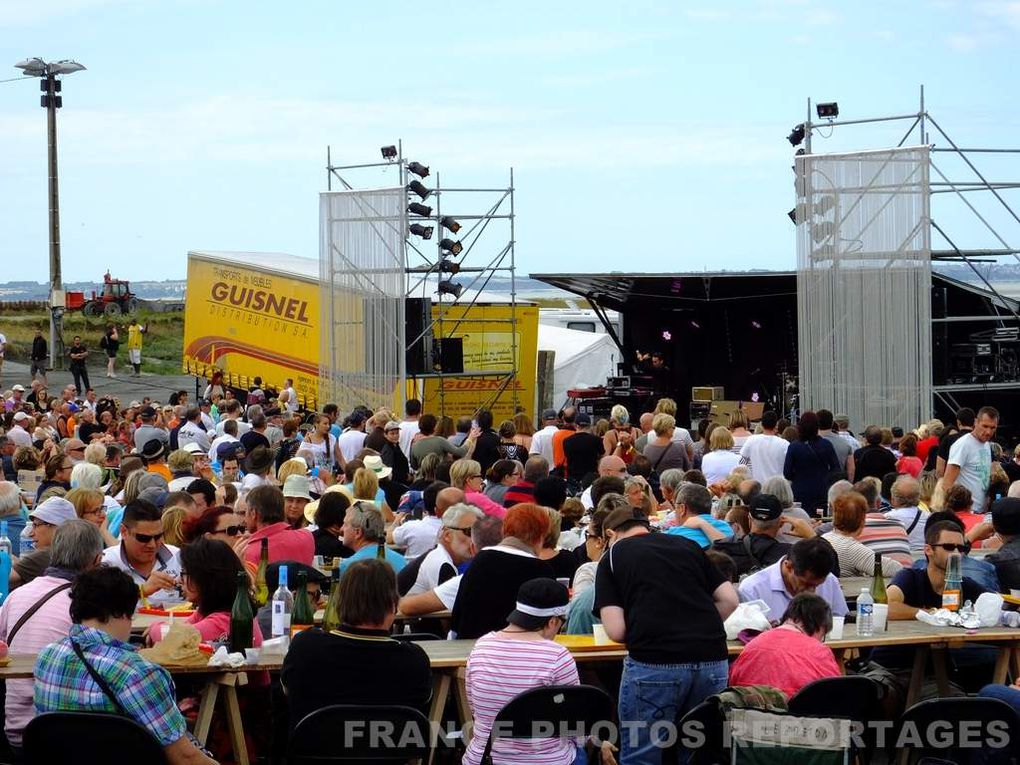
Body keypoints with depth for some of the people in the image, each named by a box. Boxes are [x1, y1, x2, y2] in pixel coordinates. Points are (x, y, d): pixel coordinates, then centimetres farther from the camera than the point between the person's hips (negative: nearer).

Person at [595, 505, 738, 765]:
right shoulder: (688, 545, 21)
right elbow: (730, 600, 15)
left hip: (654, 664, -4)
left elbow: (616, 631, 3)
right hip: (713, 660, 4)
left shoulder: (613, 556, 11)